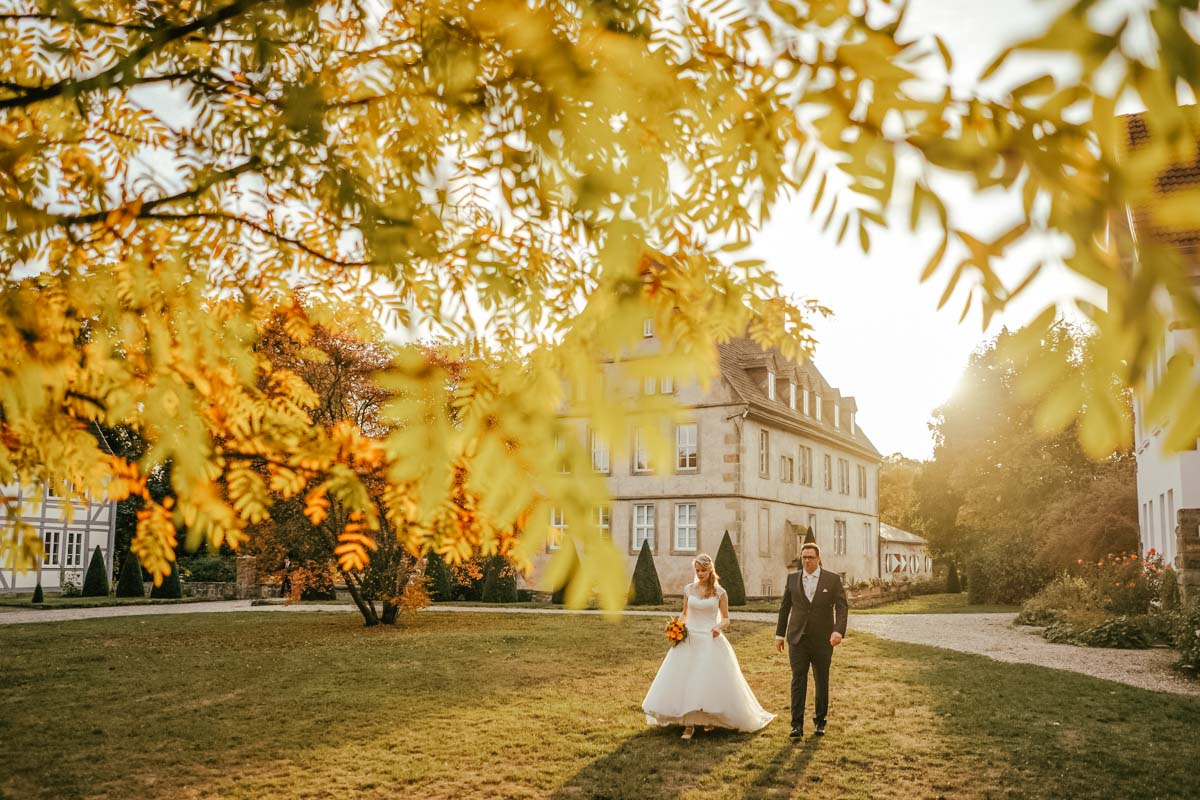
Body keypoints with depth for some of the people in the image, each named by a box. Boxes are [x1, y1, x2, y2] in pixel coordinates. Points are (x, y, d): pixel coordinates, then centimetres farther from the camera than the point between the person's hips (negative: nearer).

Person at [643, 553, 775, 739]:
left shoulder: (719, 592, -1)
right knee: (684, 680, -5)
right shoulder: (688, 589, 6)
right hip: (689, 639, 2)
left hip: (710, 640, -2)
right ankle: (688, 724, -1)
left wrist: (719, 626, -17)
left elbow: (726, 619, 4)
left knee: (711, 681, -2)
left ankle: (711, 718, 21)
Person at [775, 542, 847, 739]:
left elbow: (841, 607, -8)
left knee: (822, 682, 10)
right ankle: (797, 724, -6)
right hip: (798, 639, 1)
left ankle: (820, 721, 24)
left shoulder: (833, 579, -1)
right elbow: (784, 607, 12)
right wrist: (780, 634, 11)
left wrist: (839, 631, -23)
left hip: (823, 640, -1)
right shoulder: (792, 578, 6)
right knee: (798, 680, -6)